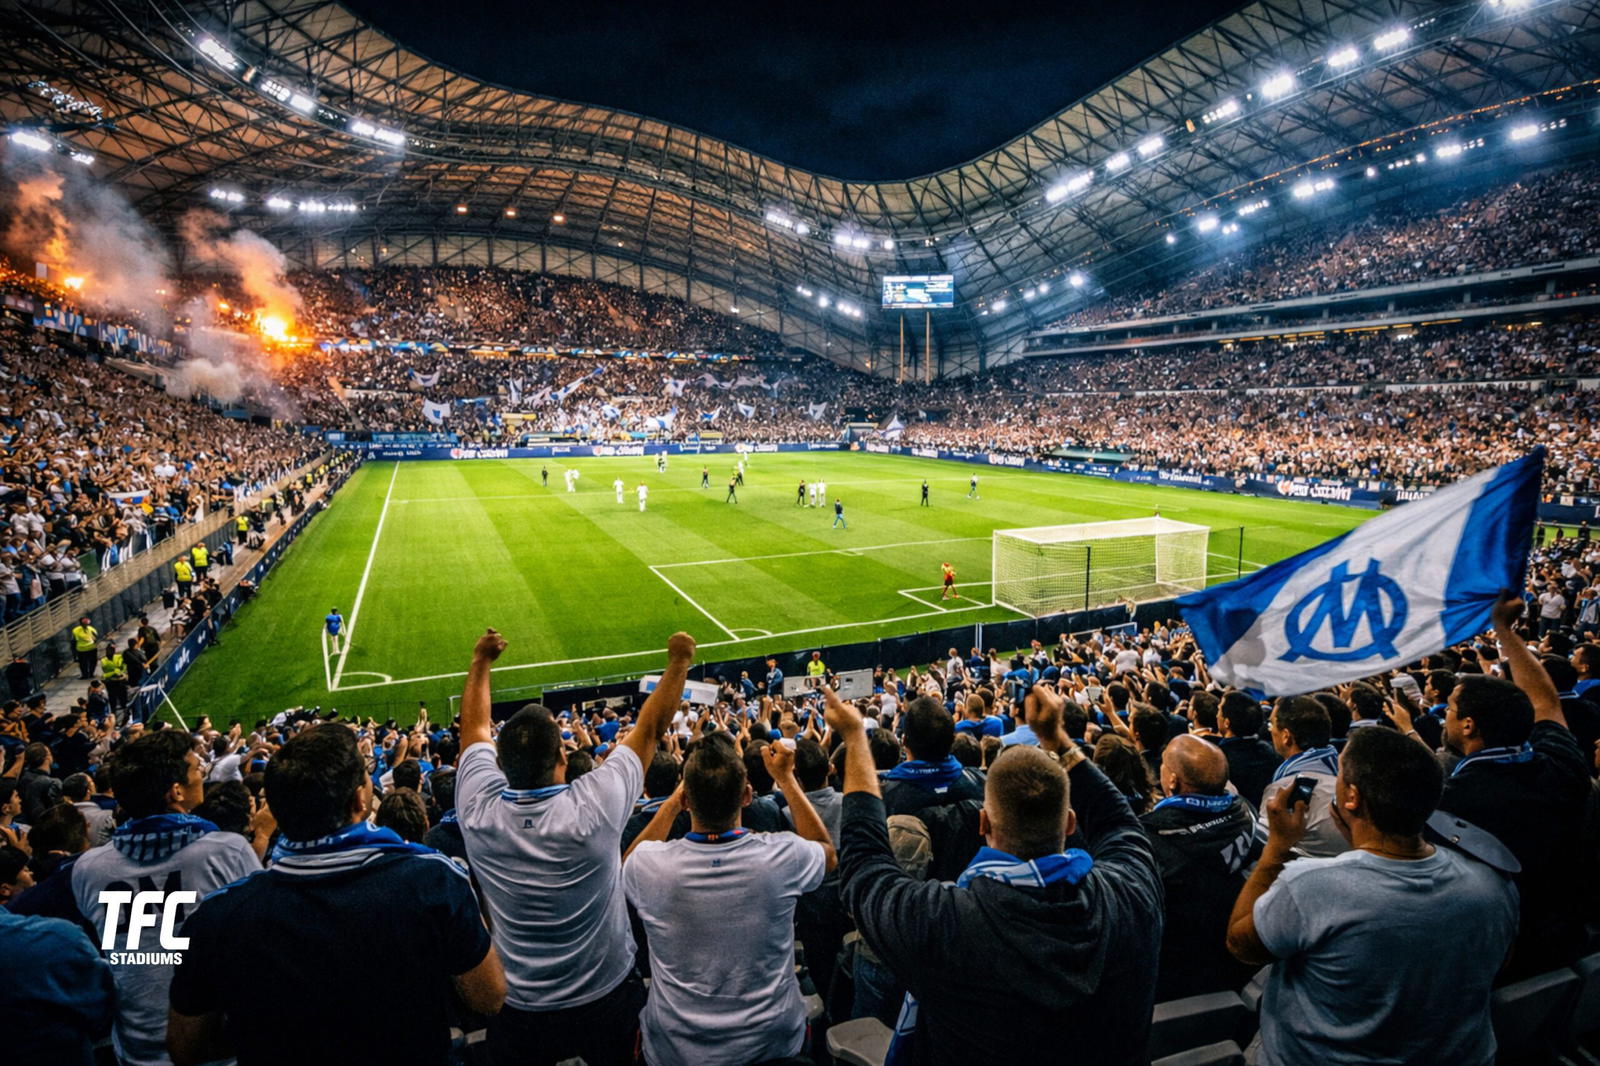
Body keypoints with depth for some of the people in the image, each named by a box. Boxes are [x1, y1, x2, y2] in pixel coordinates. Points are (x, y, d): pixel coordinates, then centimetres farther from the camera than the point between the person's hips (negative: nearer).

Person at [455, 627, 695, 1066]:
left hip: (517, 1012, 2)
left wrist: (481, 660, 10)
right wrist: (679, 661, -4)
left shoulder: (478, 811, -21)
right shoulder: (593, 808, -29)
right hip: (607, 1000, -2)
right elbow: (649, 729, -16)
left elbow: (474, 728, -2)